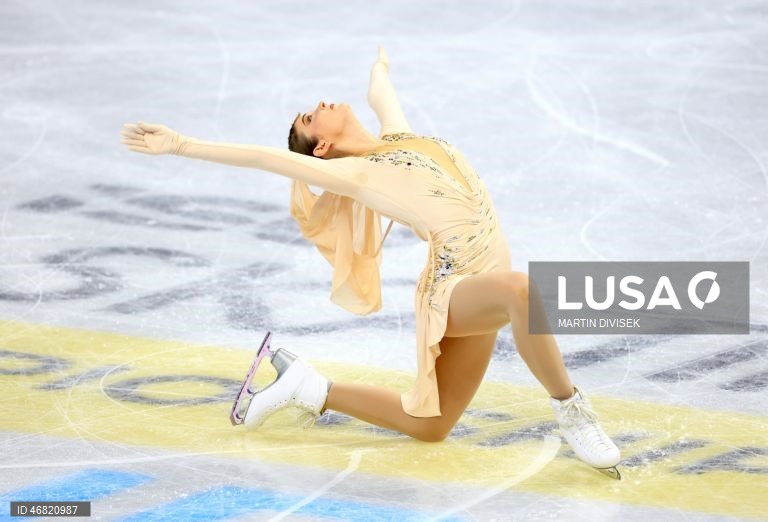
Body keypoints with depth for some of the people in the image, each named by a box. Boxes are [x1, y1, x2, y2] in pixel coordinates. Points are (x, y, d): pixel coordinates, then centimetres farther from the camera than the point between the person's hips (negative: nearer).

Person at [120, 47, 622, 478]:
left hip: (482, 287, 8)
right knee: (521, 289, -39)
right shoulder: (351, 174, -8)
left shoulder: (395, 131, 12)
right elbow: (265, 157, -12)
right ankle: (571, 410, -24)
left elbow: (378, 92, 33)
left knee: (428, 427, 13)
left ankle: (311, 389, 21)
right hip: (456, 286, -8)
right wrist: (179, 144, -14)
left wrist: (380, 64, 55)